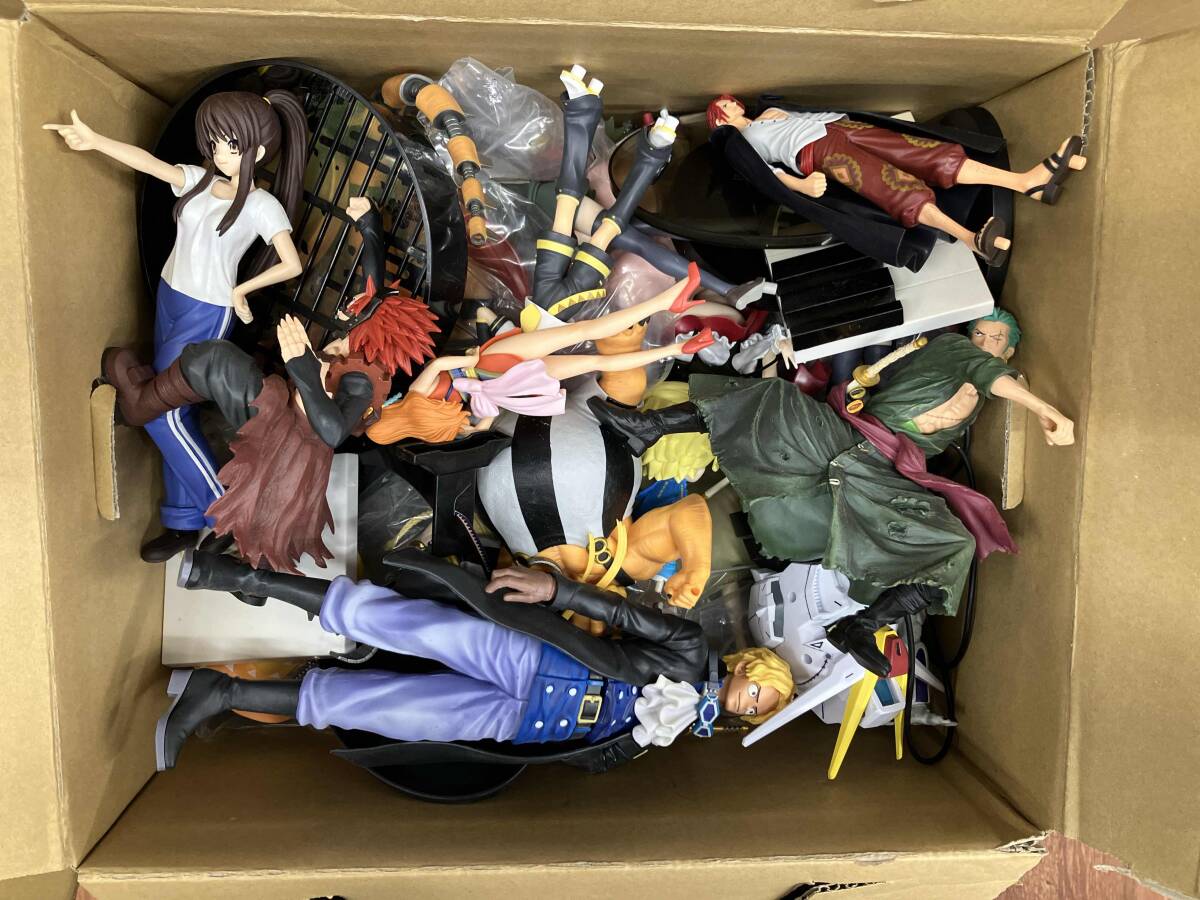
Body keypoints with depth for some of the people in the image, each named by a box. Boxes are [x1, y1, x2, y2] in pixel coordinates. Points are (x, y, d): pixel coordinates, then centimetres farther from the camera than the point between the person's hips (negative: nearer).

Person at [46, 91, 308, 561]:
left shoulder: (262, 205, -15)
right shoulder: (198, 180, 3)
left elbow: (291, 265, -18)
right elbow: (150, 163, -6)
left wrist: (240, 290, -8)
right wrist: (94, 140, -19)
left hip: (206, 316, -7)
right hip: (168, 300, 7)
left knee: (161, 416, -8)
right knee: (173, 413, 9)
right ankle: (185, 522, 20)